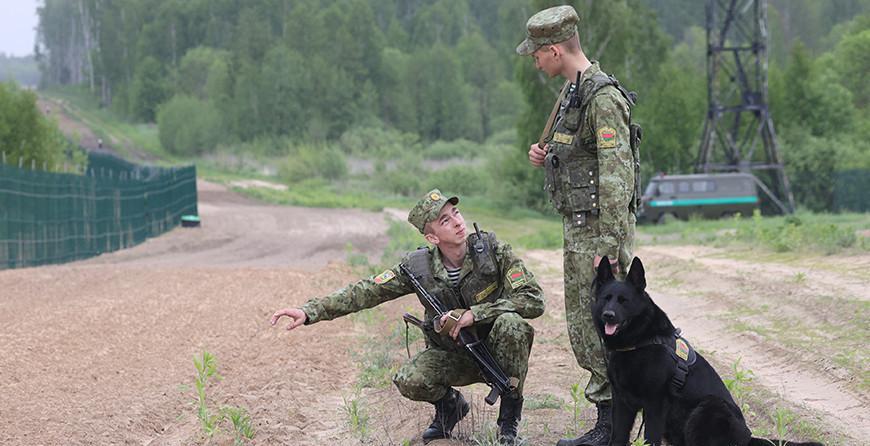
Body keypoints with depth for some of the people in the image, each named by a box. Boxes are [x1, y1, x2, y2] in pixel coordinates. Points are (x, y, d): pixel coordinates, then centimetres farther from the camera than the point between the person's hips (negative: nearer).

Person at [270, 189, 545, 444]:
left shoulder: (492, 250, -18)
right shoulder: (418, 267, -14)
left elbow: (534, 300, -22)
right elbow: (365, 292, -17)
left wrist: (474, 314, -30)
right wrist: (309, 312, -29)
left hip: (496, 350, -1)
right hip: (452, 356, 1)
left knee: (510, 323, -34)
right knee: (409, 381, -28)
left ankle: (509, 413, -11)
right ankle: (449, 405, 10)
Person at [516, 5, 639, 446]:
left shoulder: (603, 98, -18)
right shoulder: (572, 92, 13)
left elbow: (616, 176, -22)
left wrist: (609, 246, -25)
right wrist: (544, 155, 4)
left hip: (600, 229, -10)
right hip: (577, 227, 10)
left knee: (599, 330, -6)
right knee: (580, 327, 14)